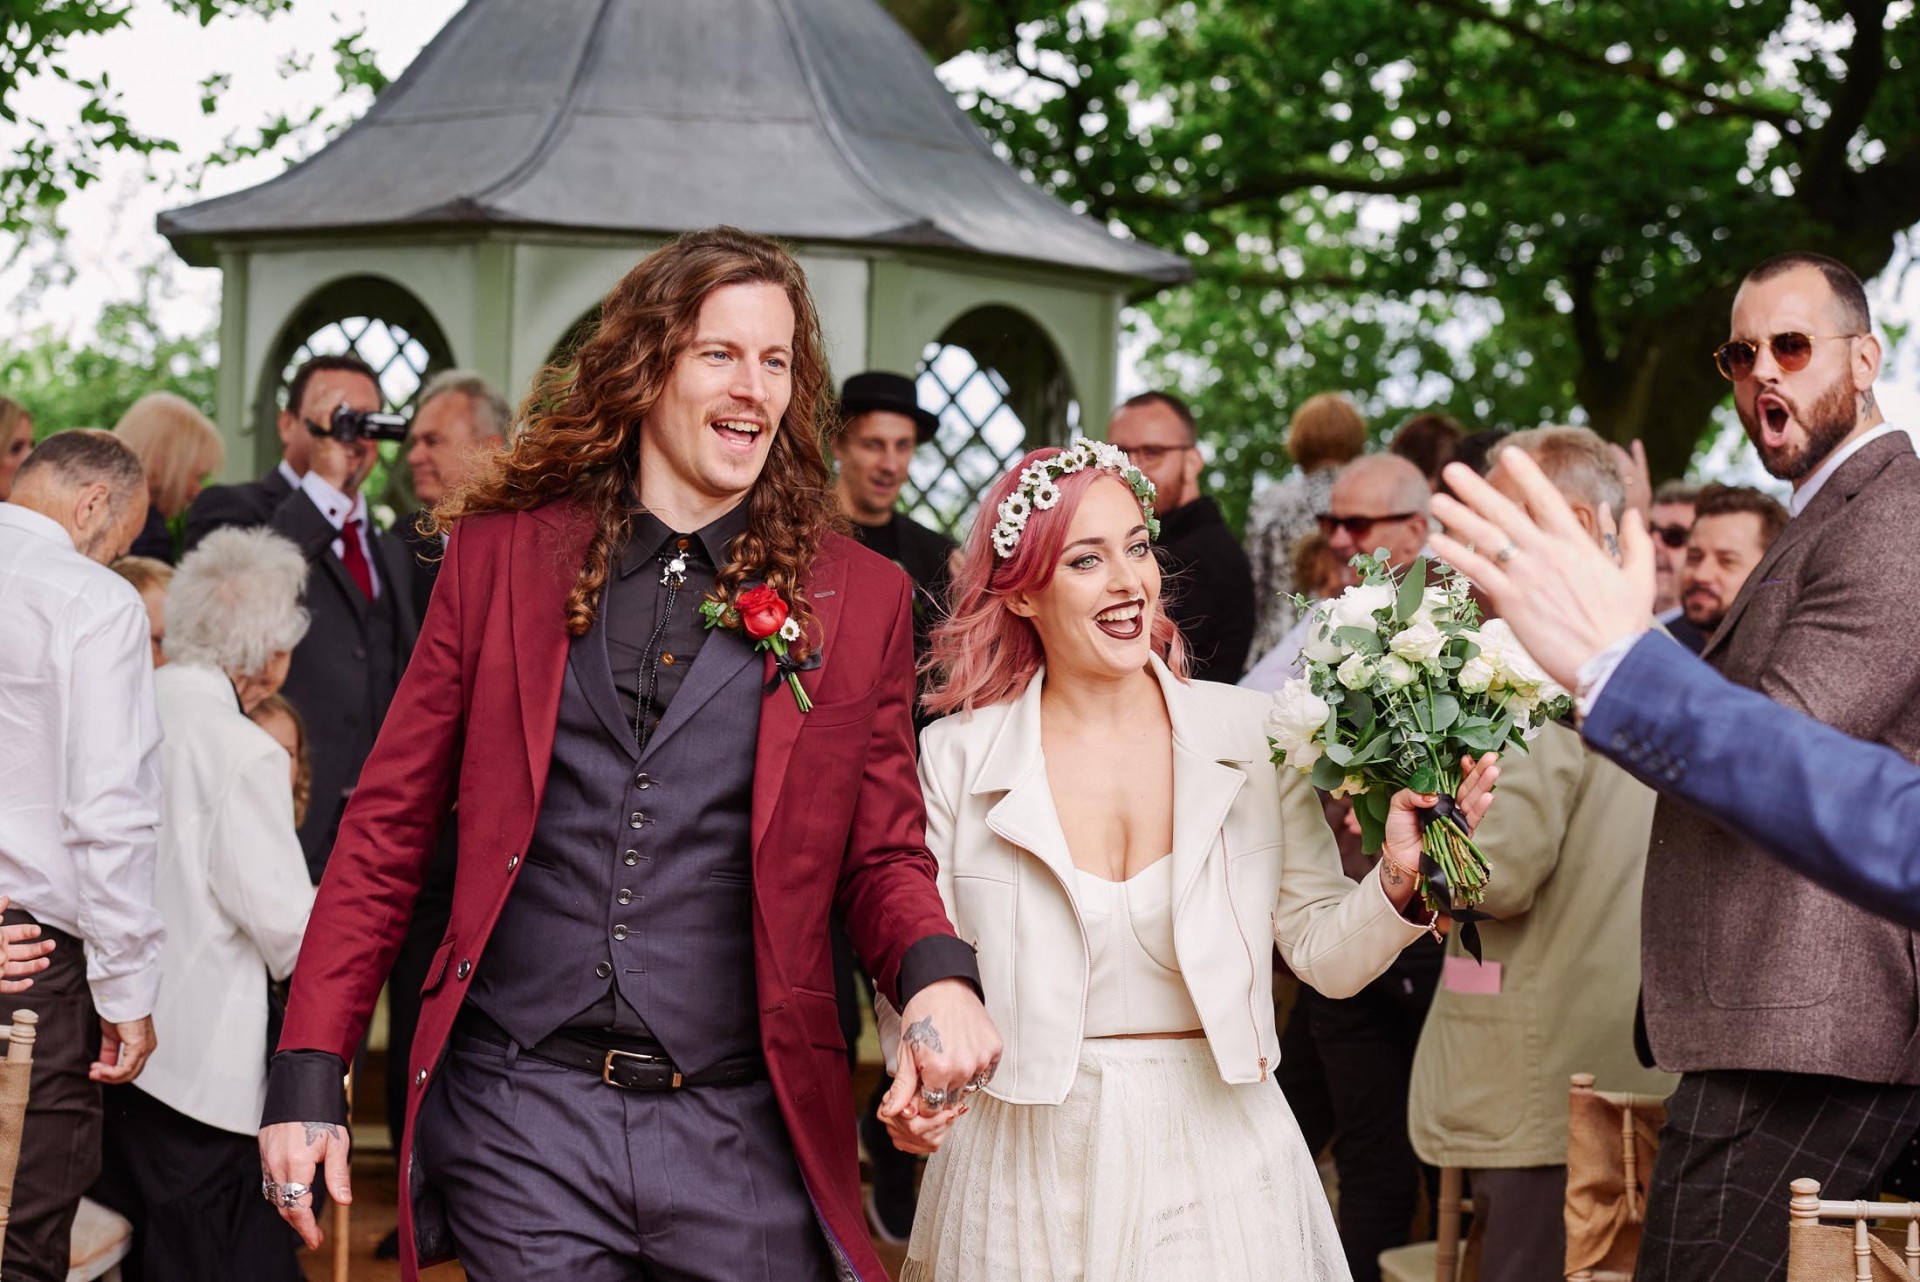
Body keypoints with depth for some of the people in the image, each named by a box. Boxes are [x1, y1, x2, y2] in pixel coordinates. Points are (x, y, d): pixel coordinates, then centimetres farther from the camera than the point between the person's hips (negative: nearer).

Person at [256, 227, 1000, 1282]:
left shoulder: (860, 598, 6)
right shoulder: (503, 554, 6)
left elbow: (882, 855, 11)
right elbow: (389, 826, 8)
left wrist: (937, 974, -12)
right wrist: (308, 1072, 2)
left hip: (744, 1133, 1)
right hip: (522, 1115, 0)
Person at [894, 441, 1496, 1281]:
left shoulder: (1253, 735, -1)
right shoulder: (954, 759, -3)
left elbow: (1324, 951, 0)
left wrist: (1400, 880, -17)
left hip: (1221, 1171, 1)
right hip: (1031, 1182, 0)